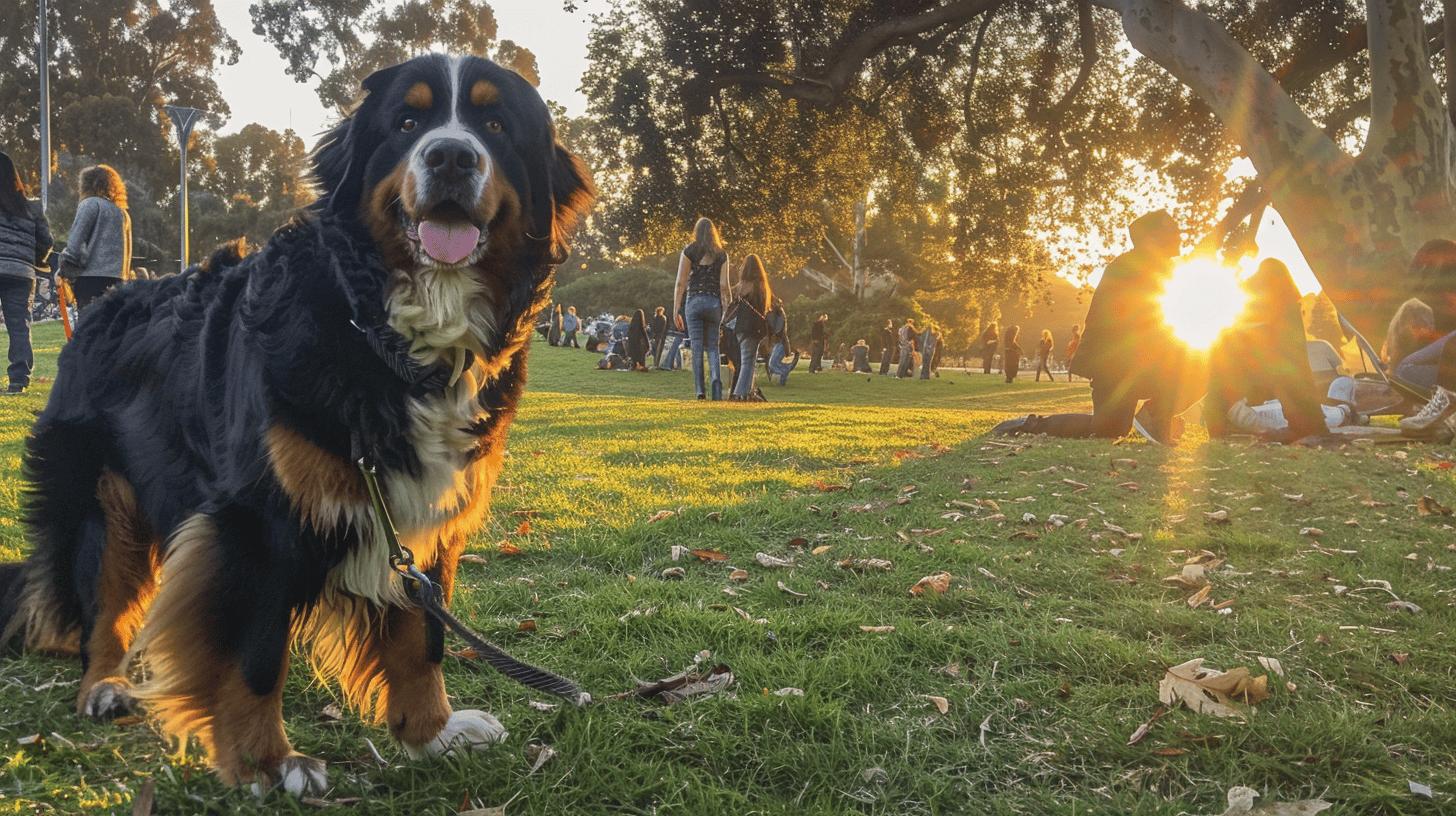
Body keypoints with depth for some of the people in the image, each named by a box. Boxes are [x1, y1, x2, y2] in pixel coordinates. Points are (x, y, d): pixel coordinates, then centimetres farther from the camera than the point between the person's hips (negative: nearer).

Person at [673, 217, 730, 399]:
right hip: (714, 302, 1)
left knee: (697, 347, 1)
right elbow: (724, 285, 0)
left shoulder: (689, 251, 3)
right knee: (712, 346, 9)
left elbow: (680, 283, -2)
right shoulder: (721, 254, 7)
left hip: (693, 301, -1)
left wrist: (676, 309, 0)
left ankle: (700, 389, -4)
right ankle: (716, 378, -17)